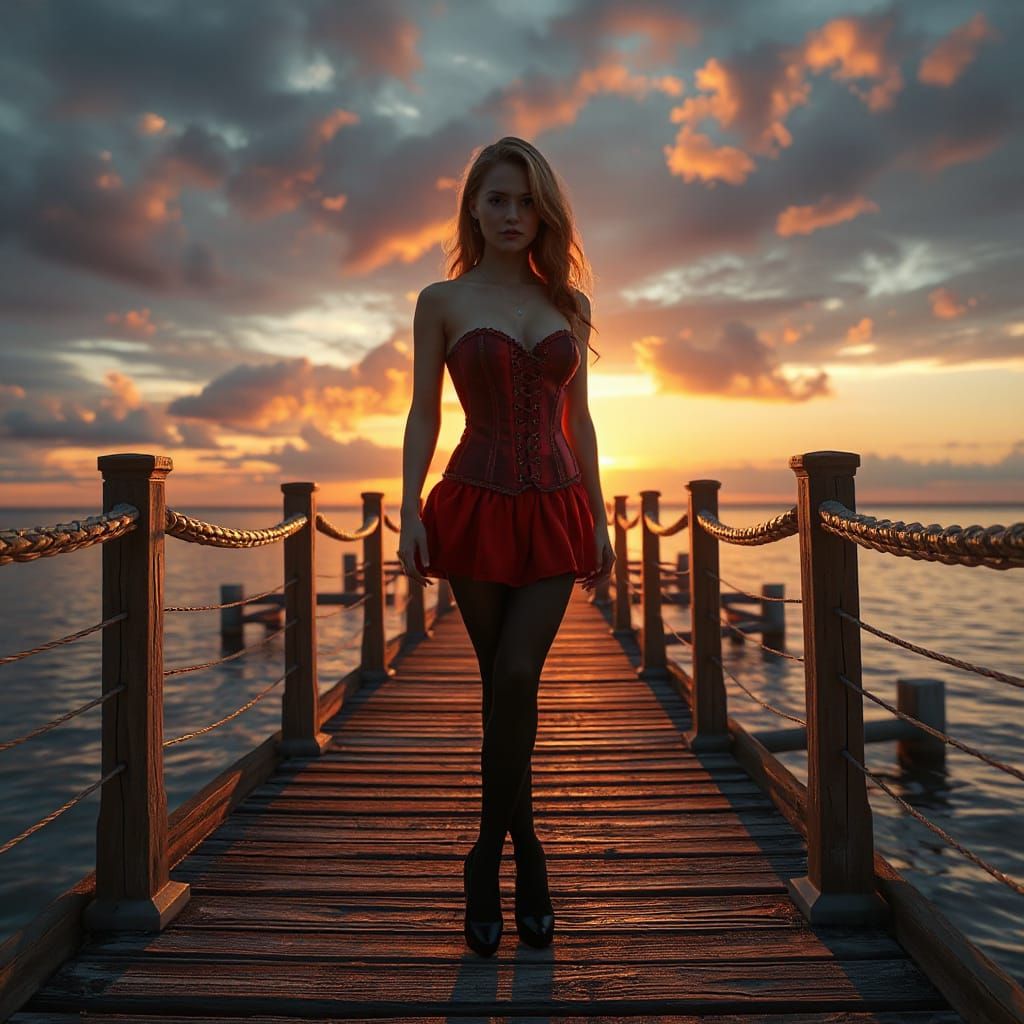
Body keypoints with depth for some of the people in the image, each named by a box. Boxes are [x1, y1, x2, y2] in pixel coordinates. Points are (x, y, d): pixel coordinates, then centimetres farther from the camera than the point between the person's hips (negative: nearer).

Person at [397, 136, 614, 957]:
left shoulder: (568, 303, 11)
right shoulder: (441, 302, 5)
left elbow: (578, 418, 12)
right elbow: (424, 414, 3)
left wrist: (599, 520, 8)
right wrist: (411, 513, -8)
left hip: (556, 510, 2)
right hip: (476, 505, -1)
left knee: (516, 679, -8)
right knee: (503, 687, 5)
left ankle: (489, 856, 14)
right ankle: (525, 850, 24)